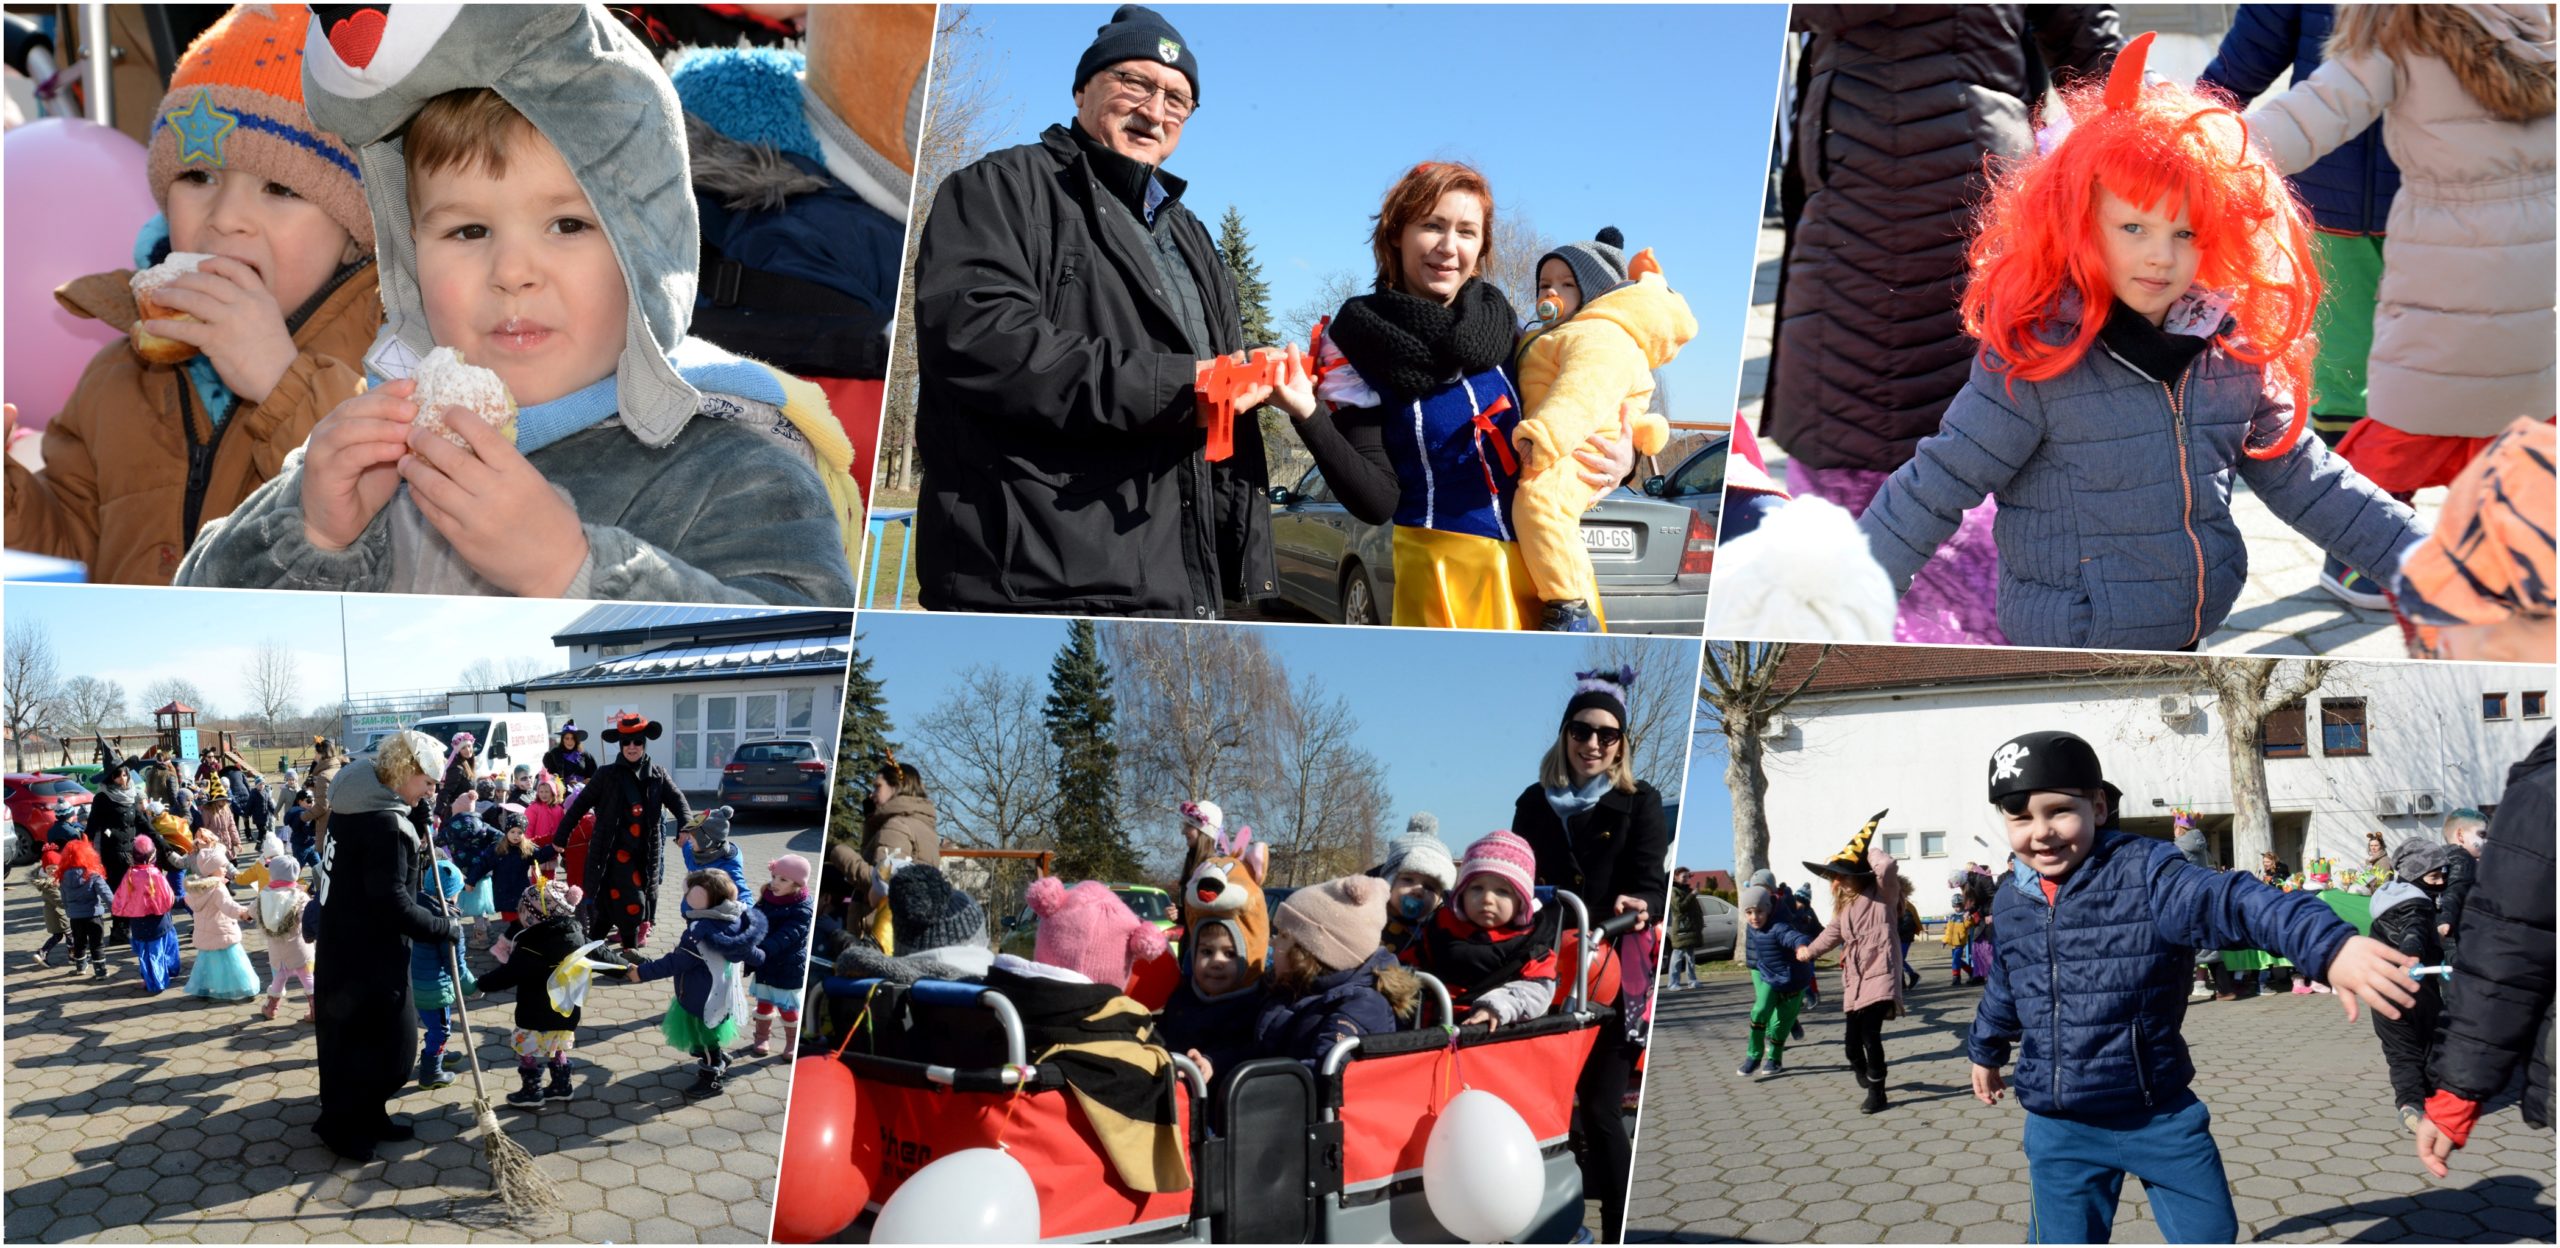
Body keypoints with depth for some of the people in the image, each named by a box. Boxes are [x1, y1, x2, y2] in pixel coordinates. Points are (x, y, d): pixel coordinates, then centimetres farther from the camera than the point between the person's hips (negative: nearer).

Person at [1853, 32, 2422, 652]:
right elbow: (1932, 491, -15)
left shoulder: (2235, 351, -2)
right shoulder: (2033, 361, -18)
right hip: (2066, 647, -5)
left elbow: (2303, 480, 8)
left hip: (2195, 635, 5)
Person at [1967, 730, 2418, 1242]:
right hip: (2060, 1129, 3)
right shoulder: (2011, 903, 2)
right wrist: (1986, 1050, 39)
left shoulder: (2143, 873, -13)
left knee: (2209, 1234, 9)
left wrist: (2330, 945, -49)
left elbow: (2232, 902, -32)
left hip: (2159, 1114, -2)